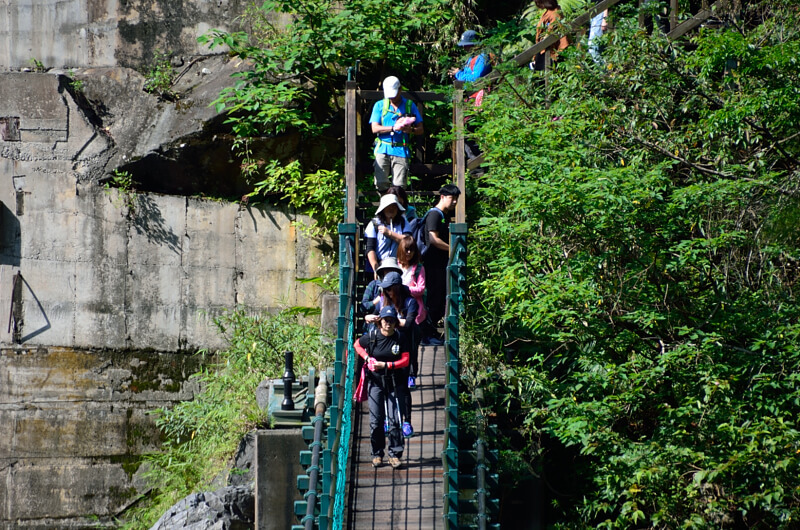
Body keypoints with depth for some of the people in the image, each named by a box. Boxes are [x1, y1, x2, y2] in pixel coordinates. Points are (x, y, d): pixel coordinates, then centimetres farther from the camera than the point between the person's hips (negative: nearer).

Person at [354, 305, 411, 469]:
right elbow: (357, 345, 16)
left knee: (394, 420, -2)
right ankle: (377, 454, 13)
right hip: (375, 383, 1)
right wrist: (367, 358, -1)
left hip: (395, 384, -1)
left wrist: (385, 365, -15)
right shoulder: (371, 336, -3)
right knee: (376, 420, 1)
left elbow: (405, 361, -6)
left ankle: (395, 454, 5)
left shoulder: (400, 339, -5)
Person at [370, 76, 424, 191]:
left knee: (399, 186, -9)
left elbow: (420, 129, 10)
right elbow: (375, 128, 2)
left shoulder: (410, 105, 13)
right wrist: (394, 128, -12)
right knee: (381, 184, -10)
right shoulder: (379, 105, 14)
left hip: (402, 151, -1)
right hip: (383, 150, 1)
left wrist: (411, 130, -14)